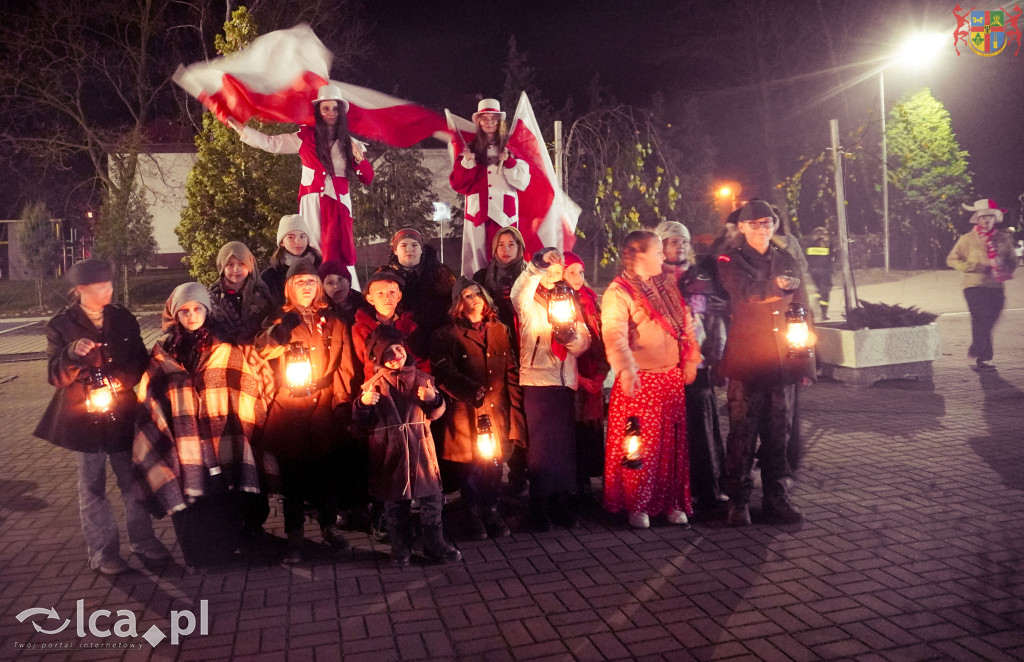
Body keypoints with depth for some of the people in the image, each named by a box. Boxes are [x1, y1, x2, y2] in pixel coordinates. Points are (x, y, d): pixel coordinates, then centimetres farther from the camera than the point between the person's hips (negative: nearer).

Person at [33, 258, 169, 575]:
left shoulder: (124, 319, 3)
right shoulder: (61, 326, -5)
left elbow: (140, 362, 9)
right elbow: (55, 377, -10)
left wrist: (119, 380, -9)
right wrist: (72, 353, -28)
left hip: (124, 415, 3)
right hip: (85, 417, -3)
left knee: (133, 481, 12)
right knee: (93, 487, 7)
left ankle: (143, 540, 26)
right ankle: (103, 551, 19)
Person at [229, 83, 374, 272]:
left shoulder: (349, 143, 11)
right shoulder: (305, 138, 9)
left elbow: (368, 179, 8)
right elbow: (270, 143, 6)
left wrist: (359, 159, -9)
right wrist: (238, 127, 4)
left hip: (338, 204, 0)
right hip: (312, 203, 0)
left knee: (339, 254, -9)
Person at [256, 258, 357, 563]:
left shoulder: (333, 322, 10)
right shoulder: (280, 321, 7)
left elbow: (344, 366, 7)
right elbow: (261, 352, -8)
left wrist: (342, 402, -1)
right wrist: (278, 333, -26)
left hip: (324, 405, 1)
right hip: (289, 407, -1)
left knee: (326, 469, 6)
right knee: (293, 471, 4)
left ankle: (329, 526, 23)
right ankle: (294, 534, 17)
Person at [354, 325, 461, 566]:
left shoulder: (421, 378, 3)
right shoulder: (374, 384, 1)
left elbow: (435, 413, 5)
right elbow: (362, 419, 2)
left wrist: (433, 399, -16)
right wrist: (363, 403, -18)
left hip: (420, 447, 1)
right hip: (390, 452, -1)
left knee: (432, 497, 5)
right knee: (395, 503, 10)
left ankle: (435, 544, 21)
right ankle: (401, 548, 26)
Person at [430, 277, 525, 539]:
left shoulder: (500, 330, 13)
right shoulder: (446, 335, 2)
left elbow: (511, 373, 10)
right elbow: (446, 375, -7)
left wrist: (515, 409, 3)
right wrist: (472, 390, -20)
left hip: (498, 411, 3)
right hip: (467, 413, -3)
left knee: (495, 463, 6)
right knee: (472, 465, 3)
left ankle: (492, 512, 26)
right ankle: (475, 516, 22)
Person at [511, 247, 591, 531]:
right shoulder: (530, 304, 3)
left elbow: (585, 342, 8)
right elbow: (518, 294, -23)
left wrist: (571, 337, -13)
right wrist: (536, 267, -34)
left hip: (565, 380, 4)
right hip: (537, 379, -4)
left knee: (564, 444, 8)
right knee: (541, 446, -4)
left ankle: (561, 505, 20)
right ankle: (539, 509, 6)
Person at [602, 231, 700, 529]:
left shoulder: (667, 285, 12)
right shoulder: (619, 292, -11)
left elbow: (685, 323, 17)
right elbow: (614, 333, -25)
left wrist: (690, 361, 11)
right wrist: (626, 369, -38)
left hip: (672, 377, 7)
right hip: (639, 380, -6)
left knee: (672, 443, 12)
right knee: (639, 446, 2)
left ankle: (671, 502, 24)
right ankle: (636, 506, 16)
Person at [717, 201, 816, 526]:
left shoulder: (788, 262, 16)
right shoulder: (730, 261, 4)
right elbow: (744, 292, -18)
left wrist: (806, 361, 13)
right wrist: (776, 286, -19)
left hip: (783, 361, 4)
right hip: (746, 361, -4)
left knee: (779, 433, 9)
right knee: (743, 433, -2)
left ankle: (777, 497, 21)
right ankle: (738, 499, 9)